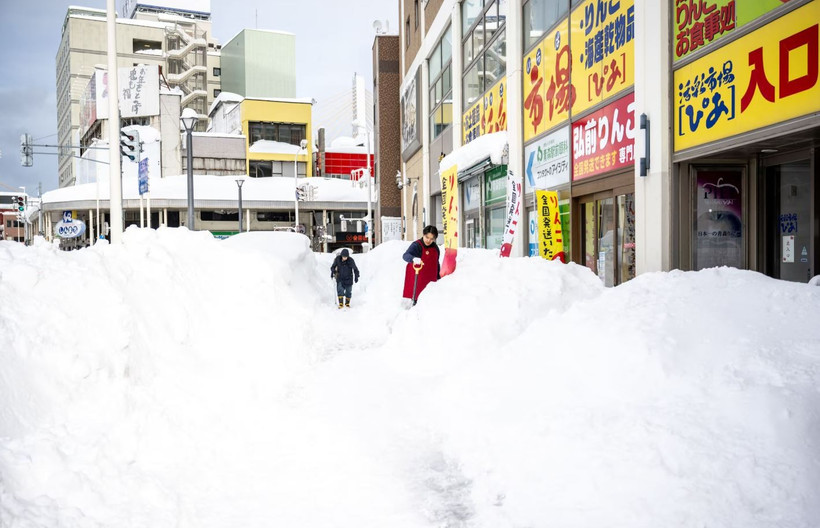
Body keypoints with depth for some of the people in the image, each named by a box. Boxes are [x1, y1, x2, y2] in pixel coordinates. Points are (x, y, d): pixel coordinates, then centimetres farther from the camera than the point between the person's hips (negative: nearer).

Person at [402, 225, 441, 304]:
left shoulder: (435, 248, 9)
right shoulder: (416, 245, -11)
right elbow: (405, 255, -29)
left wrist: (438, 277, 25)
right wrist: (414, 258, -50)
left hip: (431, 279, 5)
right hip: (416, 279, -5)